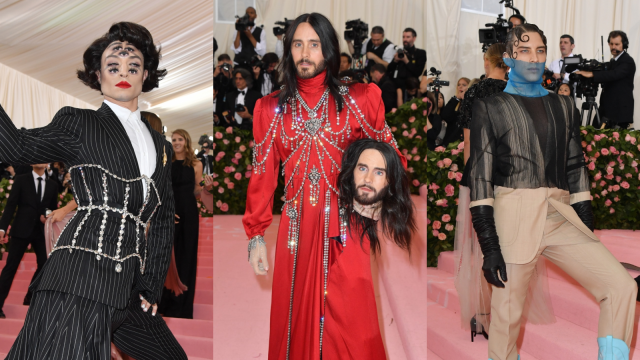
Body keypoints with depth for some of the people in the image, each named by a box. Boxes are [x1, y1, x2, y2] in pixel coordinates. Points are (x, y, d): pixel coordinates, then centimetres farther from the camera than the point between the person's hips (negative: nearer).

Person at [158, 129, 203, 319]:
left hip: (189, 211, 0)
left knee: (187, 254, 4)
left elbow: (196, 192, 10)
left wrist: (204, 186, -9)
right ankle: (165, 301, 14)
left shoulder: (196, 164, 4)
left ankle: (182, 303, 16)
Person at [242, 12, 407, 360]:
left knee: (350, 317, 3)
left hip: (345, 226, -1)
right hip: (297, 227, 2)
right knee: (297, 316, 9)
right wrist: (256, 236, 2)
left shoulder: (359, 100, 3)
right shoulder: (272, 108, 7)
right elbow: (263, 174, 6)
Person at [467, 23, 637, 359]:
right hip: (514, 218, -4)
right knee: (507, 317, 1)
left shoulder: (564, 105, 17)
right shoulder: (490, 107, 3)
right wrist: (489, 245, -10)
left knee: (622, 286, -9)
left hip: (561, 217, 4)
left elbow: (576, 167, 18)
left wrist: (588, 229, 12)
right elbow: (480, 176, -3)